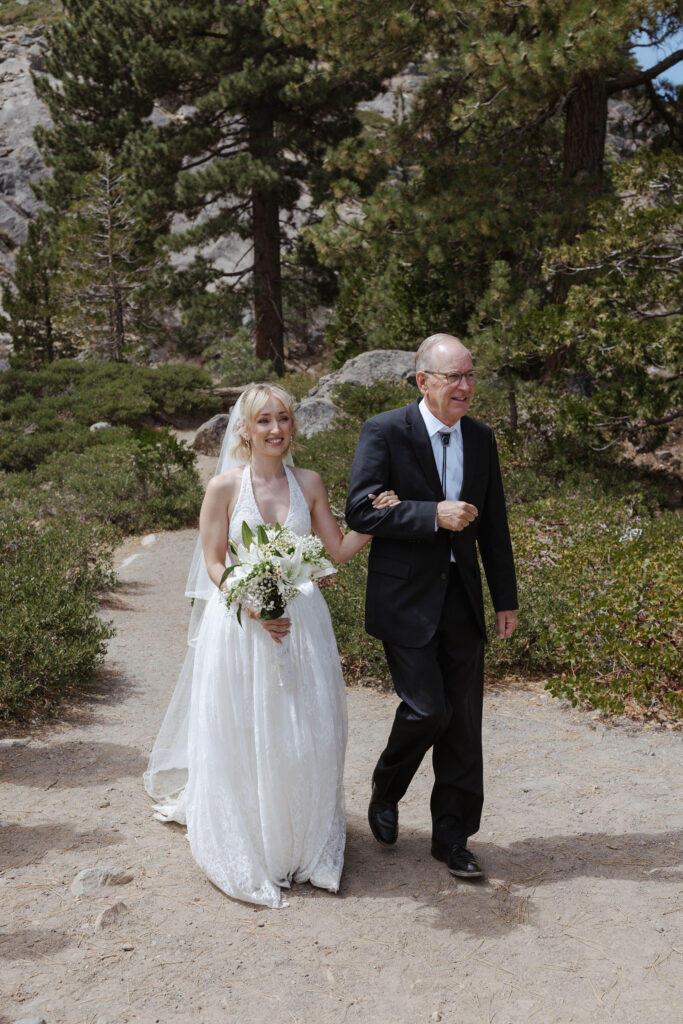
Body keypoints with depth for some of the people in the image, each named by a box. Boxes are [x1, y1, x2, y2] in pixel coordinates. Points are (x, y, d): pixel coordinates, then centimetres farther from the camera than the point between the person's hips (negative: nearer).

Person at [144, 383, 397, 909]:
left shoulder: (309, 483, 3)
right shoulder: (225, 486, -6)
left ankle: (305, 848, 26)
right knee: (241, 740, 5)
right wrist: (255, 609, -19)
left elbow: (338, 550, 7)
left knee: (306, 737, 6)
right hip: (240, 623, -3)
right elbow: (214, 564, -6)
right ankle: (246, 855, 25)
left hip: (301, 623, 3)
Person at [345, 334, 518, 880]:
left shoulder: (481, 437, 8)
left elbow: (494, 524, 13)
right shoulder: (384, 432, -8)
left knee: (463, 723, 7)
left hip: (461, 599, 5)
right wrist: (434, 515, -23)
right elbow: (360, 511, -14)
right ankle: (385, 794, 23)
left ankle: (452, 837, 23)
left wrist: (506, 599, 13)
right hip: (406, 599, -5)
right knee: (428, 709, -9)